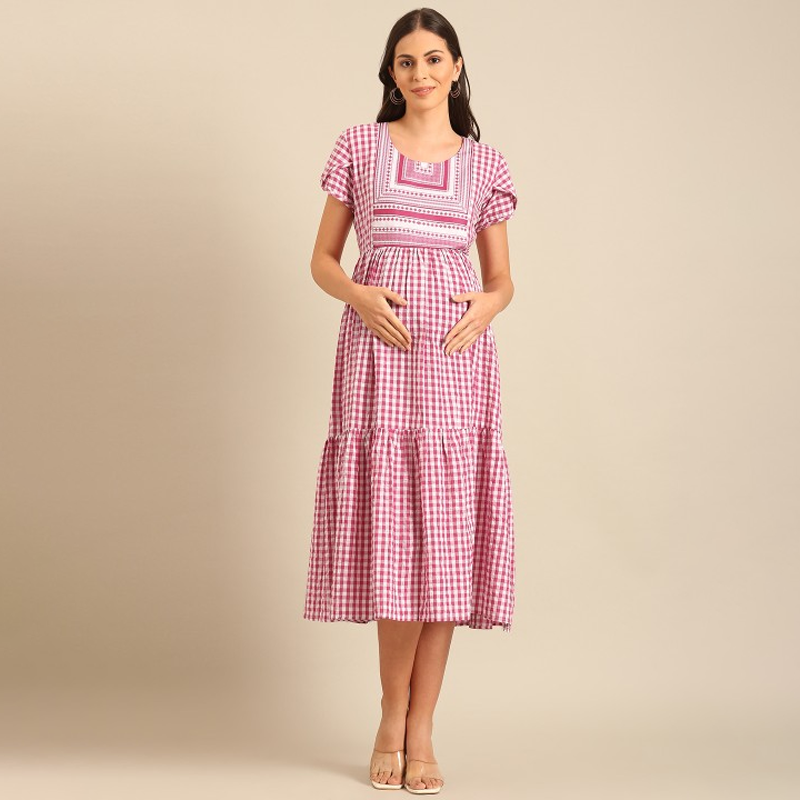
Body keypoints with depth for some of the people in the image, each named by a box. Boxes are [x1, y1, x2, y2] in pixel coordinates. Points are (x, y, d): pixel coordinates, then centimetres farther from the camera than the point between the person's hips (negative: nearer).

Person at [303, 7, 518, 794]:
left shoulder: (484, 162, 12)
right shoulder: (359, 146, 10)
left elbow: (502, 279, 15)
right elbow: (323, 260, 9)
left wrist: (485, 307, -7)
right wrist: (360, 296, -11)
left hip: (455, 353, 1)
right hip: (377, 346, -1)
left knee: (444, 531, -3)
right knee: (390, 526, -3)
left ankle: (419, 729, 5)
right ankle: (395, 716, 13)